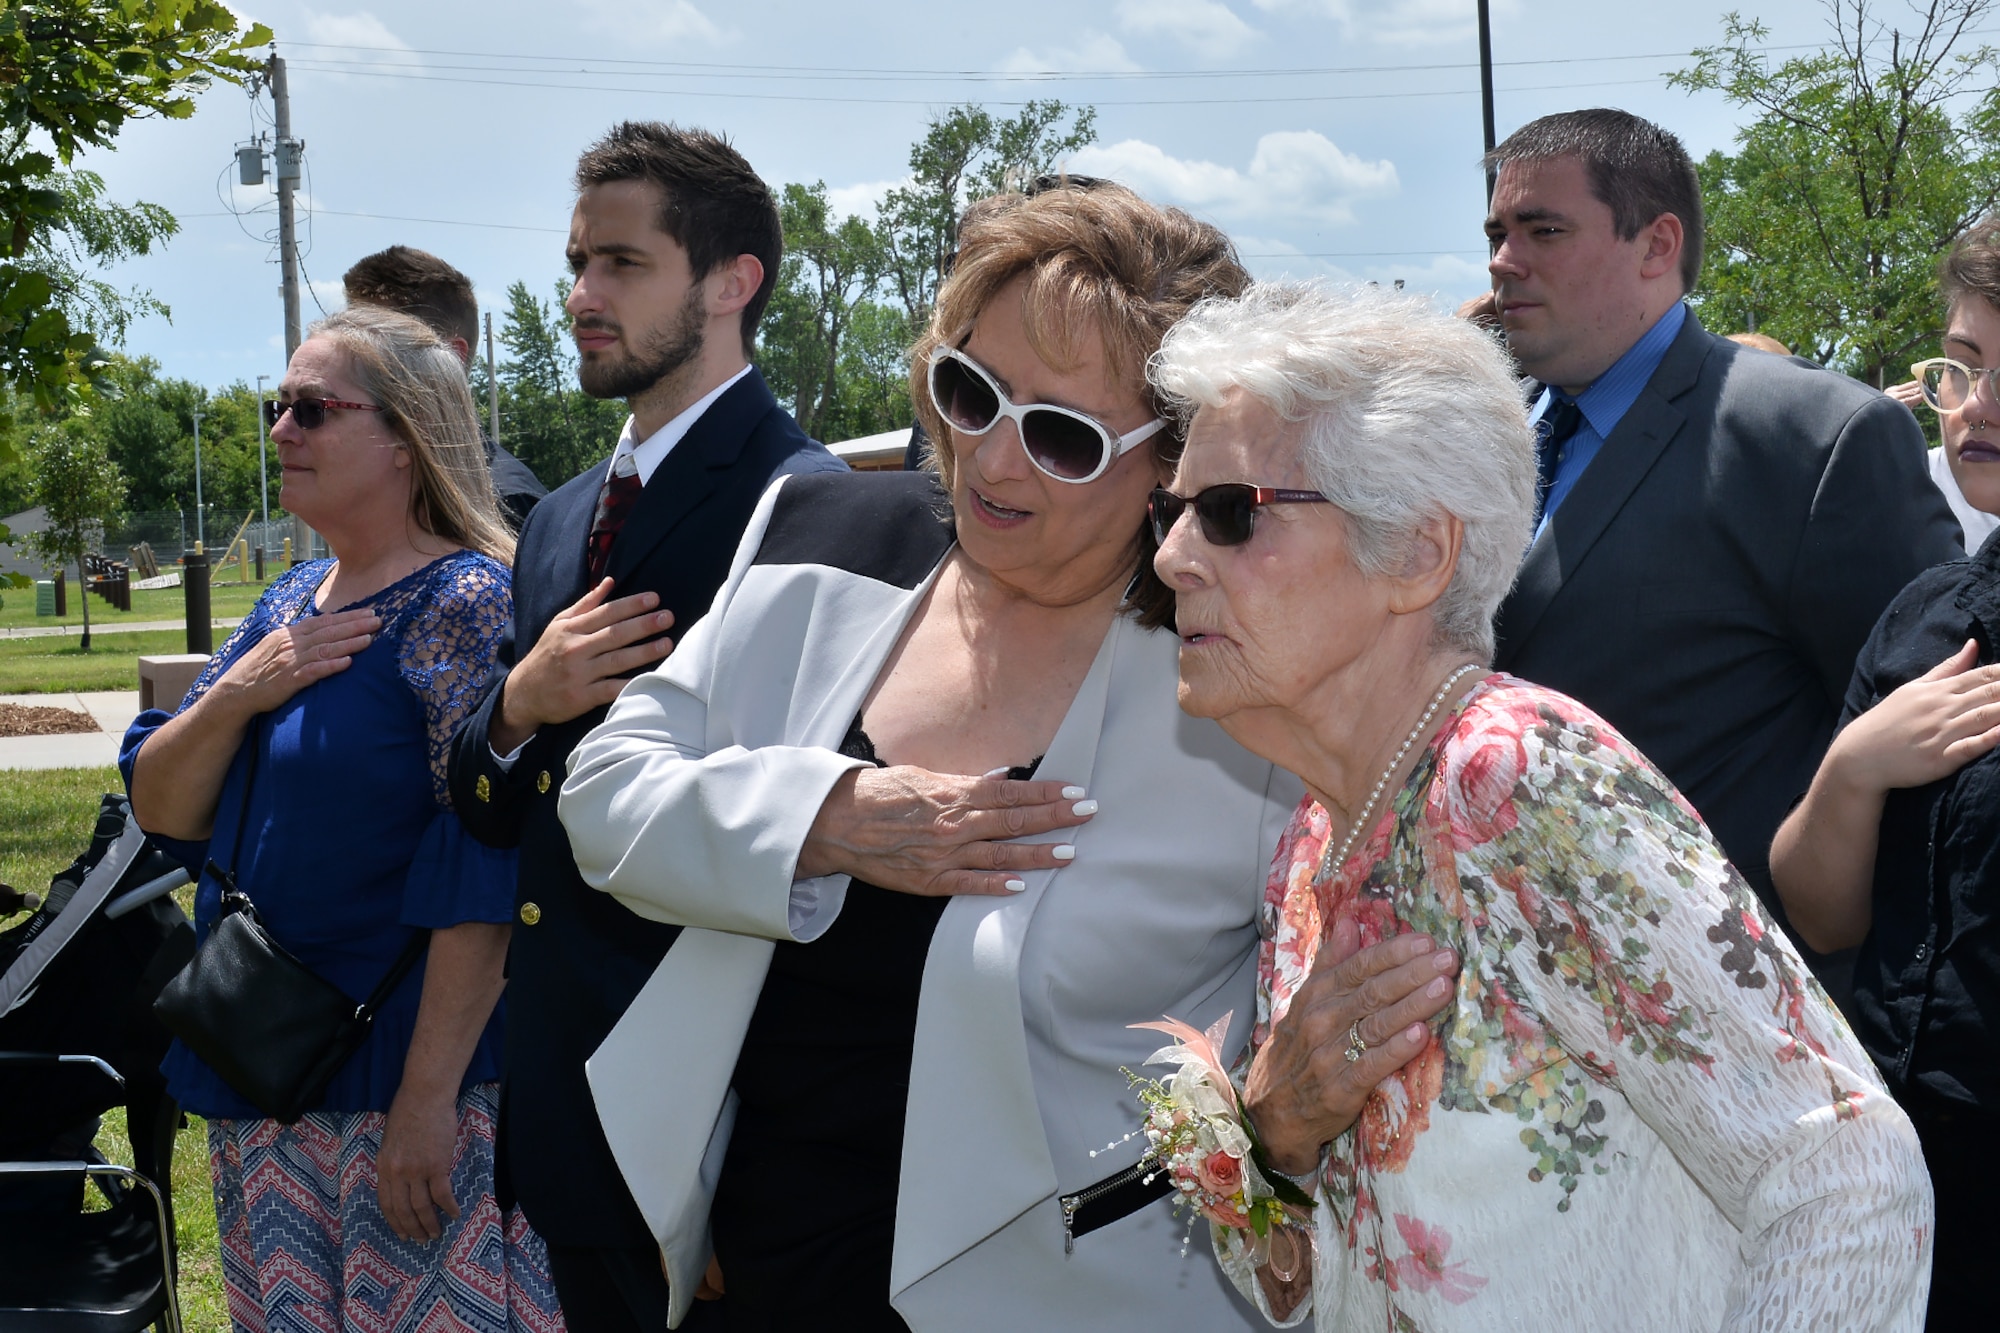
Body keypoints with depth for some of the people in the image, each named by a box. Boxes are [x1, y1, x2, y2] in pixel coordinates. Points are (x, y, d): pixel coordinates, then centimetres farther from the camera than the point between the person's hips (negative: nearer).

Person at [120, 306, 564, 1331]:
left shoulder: (467, 602, -14)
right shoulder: (293, 601, 10)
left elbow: (480, 872, -20)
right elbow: (161, 810, 8)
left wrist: (429, 1100, -23)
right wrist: (237, 693, -10)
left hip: (402, 1080, -8)